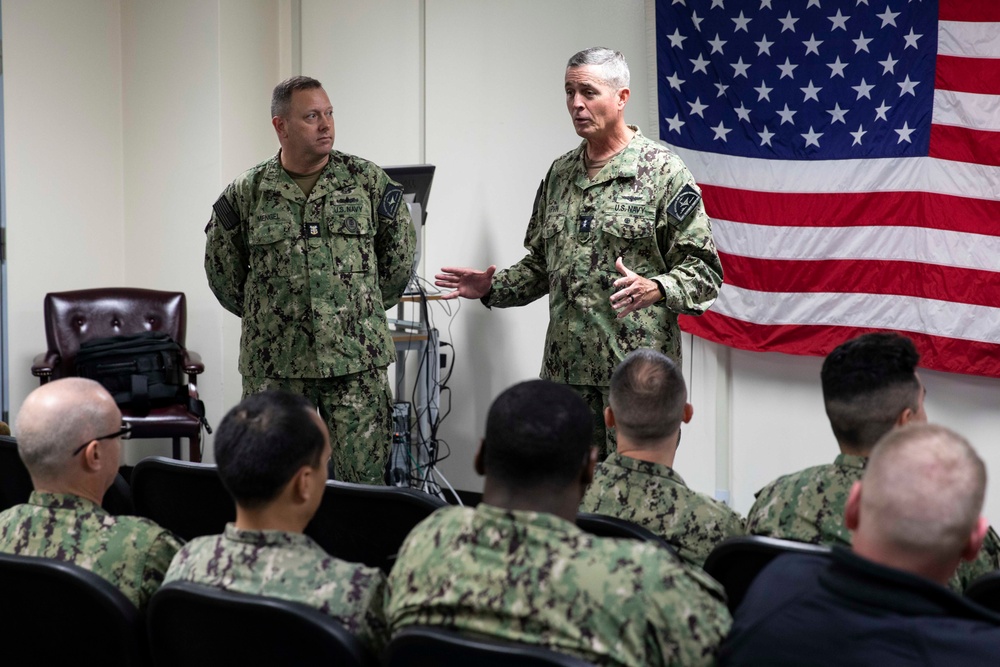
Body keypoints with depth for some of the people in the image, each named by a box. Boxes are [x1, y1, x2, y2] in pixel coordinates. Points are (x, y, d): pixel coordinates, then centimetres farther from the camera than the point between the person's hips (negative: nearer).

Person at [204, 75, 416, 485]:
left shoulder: (366, 181, 2)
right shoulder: (246, 194, 2)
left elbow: (400, 253, 12)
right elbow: (222, 268, 14)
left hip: (357, 361, 0)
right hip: (274, 366, 1)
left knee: (365, 477, 0)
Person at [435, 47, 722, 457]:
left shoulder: (663, 172, -4)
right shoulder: (560, 174, 16)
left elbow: (703, 270, -8)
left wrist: (654, 289, -26)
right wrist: (493, 287, 9)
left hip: (638, 368, -6)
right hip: (565, 368, 6)